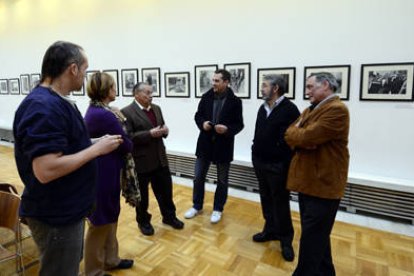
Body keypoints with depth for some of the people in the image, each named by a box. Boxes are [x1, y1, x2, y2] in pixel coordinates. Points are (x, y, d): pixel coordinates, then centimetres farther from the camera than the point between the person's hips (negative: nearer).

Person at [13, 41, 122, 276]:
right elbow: (46, 170, -32)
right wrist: (97, 149, -24)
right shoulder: (43, 107, -26)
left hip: (67, 209, 10)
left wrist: (95, 143, 7)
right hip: (55, 215, -10)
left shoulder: (57, 102, 7)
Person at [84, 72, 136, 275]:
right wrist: (129, 145, 4)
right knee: (100, 222, 7)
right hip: (104, 174, -10)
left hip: (102, 171, 10)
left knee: (110, 217, 22)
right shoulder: (105, 115, -24)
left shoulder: (95, 110, 8)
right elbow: (125, 145, -17)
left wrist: (118, 120, -5)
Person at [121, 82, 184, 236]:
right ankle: (143, 221, 33)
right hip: (141, 160, -6)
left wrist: (165, 131, -7)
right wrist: (150, 134, -25)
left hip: (160, 158, 6)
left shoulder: (156, 108, 10)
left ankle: (169, 216, 35)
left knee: (165, 189, 15)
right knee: (141, 194, 12)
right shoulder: (126, 112, -12)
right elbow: (128, 137, -20)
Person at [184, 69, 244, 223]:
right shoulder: (206, 97, 0)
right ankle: (197, 206, 32)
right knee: (198, 177, 12)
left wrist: (228, 129, -24)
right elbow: (198, 115, 7)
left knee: (222, 181, 12)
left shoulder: (235, 101, -7)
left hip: (224, 146, -2)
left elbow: (239, 124, -5)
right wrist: (202, 123, -14)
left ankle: (218, 209, 31)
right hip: (205, 143, 3)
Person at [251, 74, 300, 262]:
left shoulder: (289, 109, -13)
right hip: (260, 163, 7)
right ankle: (270, 230, 34)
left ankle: (286, 239, 22)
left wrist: (283, 162, -16)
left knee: (280, 203, 5)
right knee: (266, 199, 17)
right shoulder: (263, 108, 11)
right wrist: (255, 153, 9)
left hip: (277, 166, -7)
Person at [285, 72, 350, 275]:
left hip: (323, 184, -9)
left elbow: (307, 137, -25)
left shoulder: (337, 109, -16)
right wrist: (303, 141, -14)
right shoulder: (310, 110, 14)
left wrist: (296, 132, -4)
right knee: (317, 234, 22)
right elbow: (289, 135, 6)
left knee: (311, 238, 2)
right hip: (308, 181, 9)